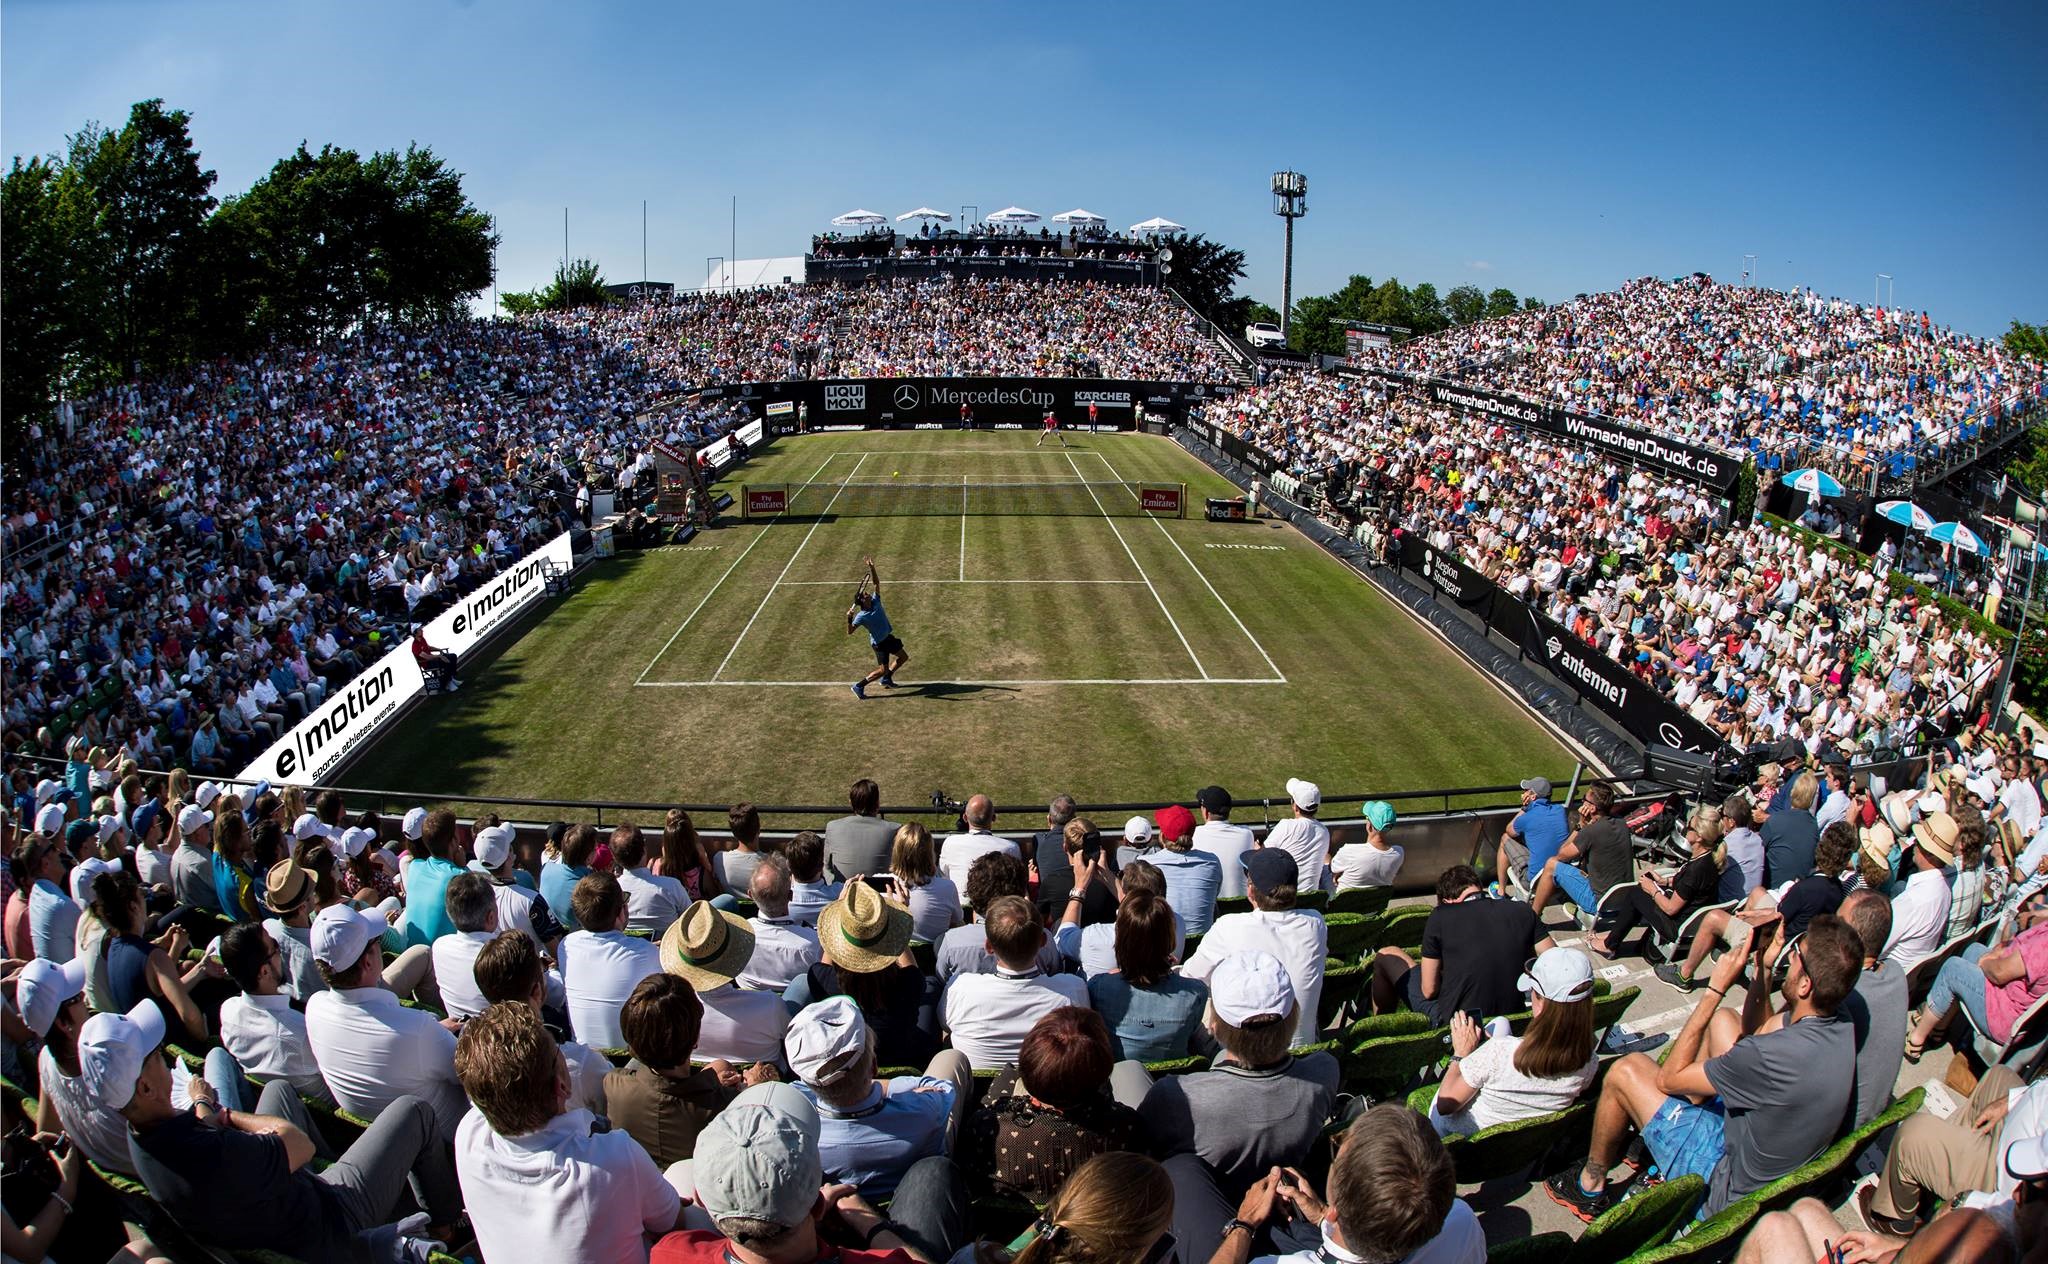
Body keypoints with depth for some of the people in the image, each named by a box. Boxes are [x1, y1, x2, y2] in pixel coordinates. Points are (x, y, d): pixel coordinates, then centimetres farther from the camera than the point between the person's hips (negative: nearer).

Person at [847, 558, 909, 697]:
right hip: (879, 643, -8)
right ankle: (859, 686, 3)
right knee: (883, 670, -7)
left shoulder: (875, 601, -8)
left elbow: (876, 583, -8)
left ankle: (887, 678, 32)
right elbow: (850, 632, -30)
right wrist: (849, 619, -47)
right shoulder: (861, 616, -25)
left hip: (888, 636, 8)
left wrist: (871, 567, -21)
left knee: (904, 657, 18)